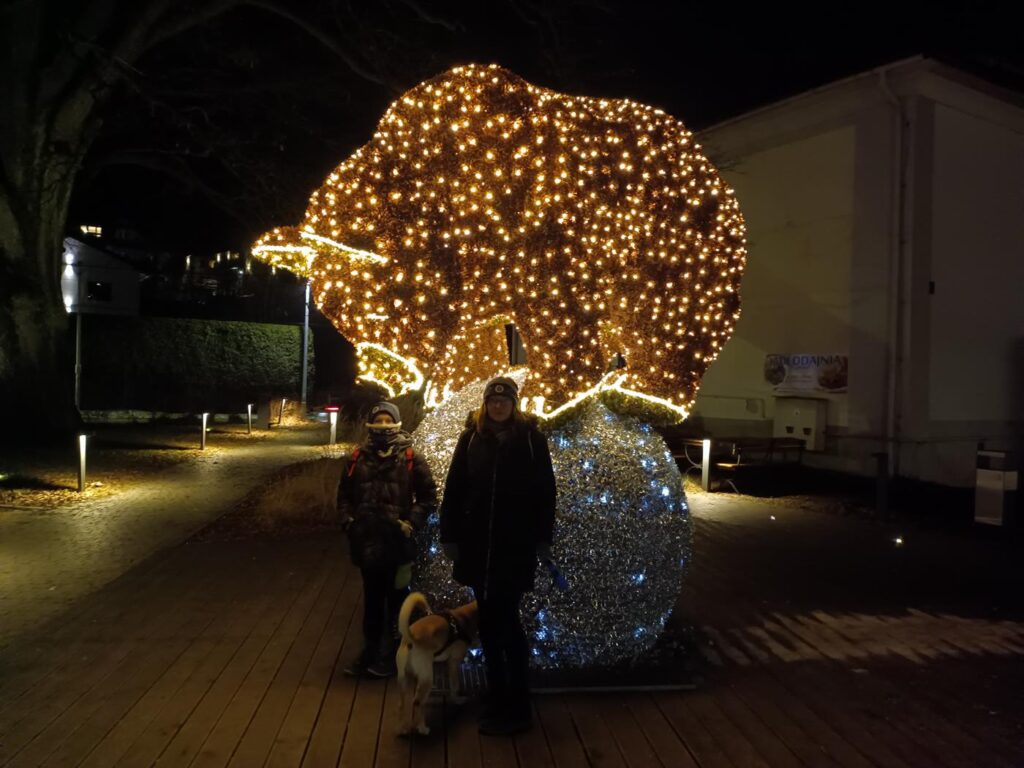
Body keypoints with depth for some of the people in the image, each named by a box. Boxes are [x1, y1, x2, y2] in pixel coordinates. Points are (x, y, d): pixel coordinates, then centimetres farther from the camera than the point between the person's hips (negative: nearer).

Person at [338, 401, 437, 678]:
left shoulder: (410, 458, -3)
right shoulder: (357, 458, 5)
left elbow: (428, 495, 1)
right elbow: (344, 494, 14)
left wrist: (411, 522, -9)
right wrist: (348, 520, 0)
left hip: (397, 543, -2)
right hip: (367, 541, 3)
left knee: (395, 600, 7)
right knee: (372, 599, 14)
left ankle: (389, 654, 17)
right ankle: (370, 651, 26)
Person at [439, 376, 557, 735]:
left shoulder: (531, 438, -2)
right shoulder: (471, 437, 3)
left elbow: (545, 491, -2)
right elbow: (454, 488, 3)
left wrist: (544, 539, -4)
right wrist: (450, 535, -1)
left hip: (516, 545, -3)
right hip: (477, 543, 3)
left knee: (506, 620, -3)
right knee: (489, 620, 11)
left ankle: (517, 707, 10)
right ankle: (497, 695, 26)